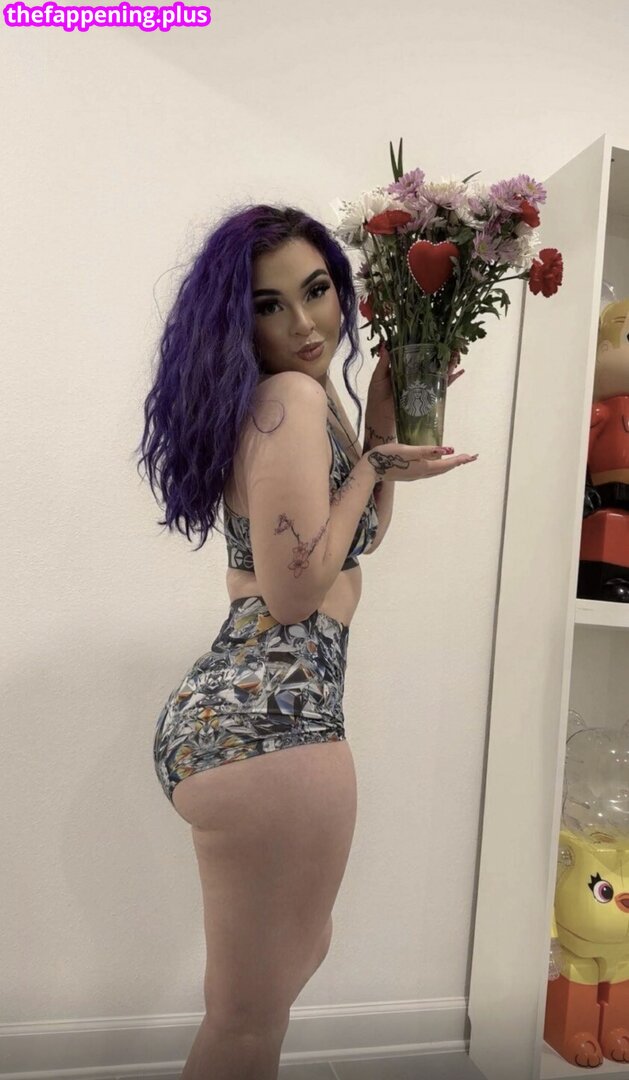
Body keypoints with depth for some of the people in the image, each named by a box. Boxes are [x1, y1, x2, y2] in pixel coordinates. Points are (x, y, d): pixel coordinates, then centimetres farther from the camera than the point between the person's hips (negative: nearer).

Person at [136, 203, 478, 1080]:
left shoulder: (299, 397, 17)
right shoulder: (292, 396, -14)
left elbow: (355, 539, 23)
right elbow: (295, 589, -19)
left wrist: (387, 427, 16)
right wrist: (374, 466, -8)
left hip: (236, 712, 11)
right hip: (271, 722, -11)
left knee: (295, 956, 30)